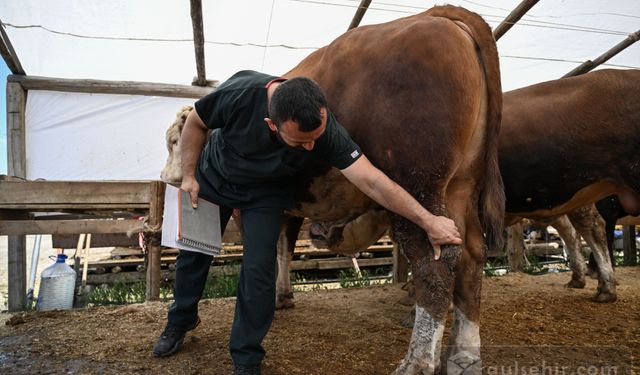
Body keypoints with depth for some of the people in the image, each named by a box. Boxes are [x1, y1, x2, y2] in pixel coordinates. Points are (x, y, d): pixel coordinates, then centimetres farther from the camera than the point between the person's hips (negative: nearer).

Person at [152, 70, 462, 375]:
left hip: (264, 193, -1)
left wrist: (428, 220, -32)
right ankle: (180, 322, 42)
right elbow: (195, 123, -16)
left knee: (258, 269, -9)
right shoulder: (240, 93, -37)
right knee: (193, 254, 14)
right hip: (213, 177, 1)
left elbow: (372, 181, -31)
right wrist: (189, 175, -12)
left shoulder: (326, 130, -34)